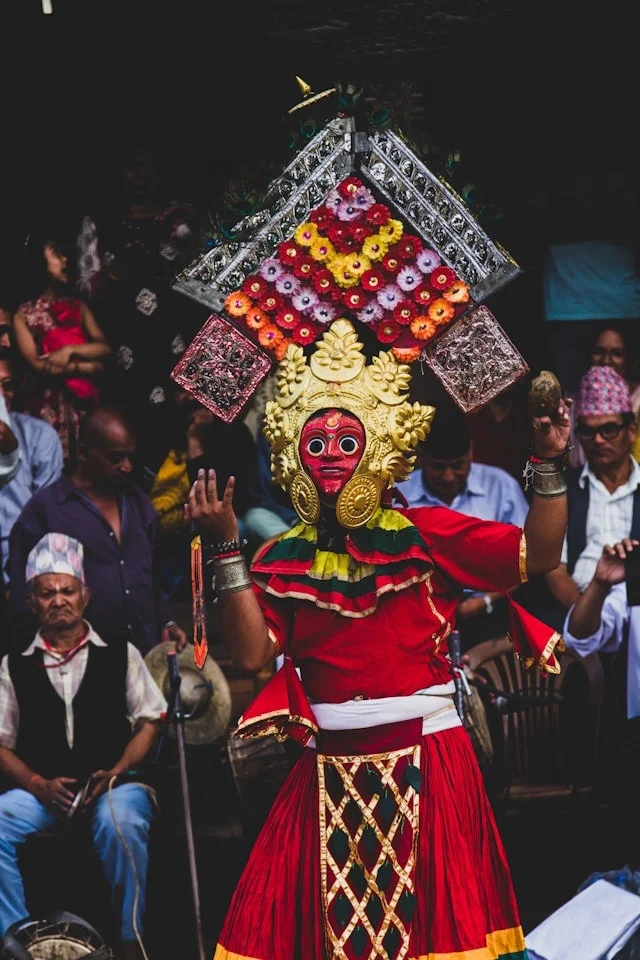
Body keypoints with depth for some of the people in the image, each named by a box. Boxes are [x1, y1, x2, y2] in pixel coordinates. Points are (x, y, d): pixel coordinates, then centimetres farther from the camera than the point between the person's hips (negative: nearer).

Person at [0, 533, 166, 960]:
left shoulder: (120, 655, 12)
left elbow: (150, 721, 9)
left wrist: (117, 771, -8)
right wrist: (39, 784, -9)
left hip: (116, 783, -1)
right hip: (42, 790, 2)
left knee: (120, 822, -37)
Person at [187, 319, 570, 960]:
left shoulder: (424, 533, 0)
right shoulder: (284, 559, 5)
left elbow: (538, 555, -5)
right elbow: (252, 652, -9)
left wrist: (548, 465, -15)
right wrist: (226, 548, -12)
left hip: (427, 757, -2)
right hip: (331, 766, 2)